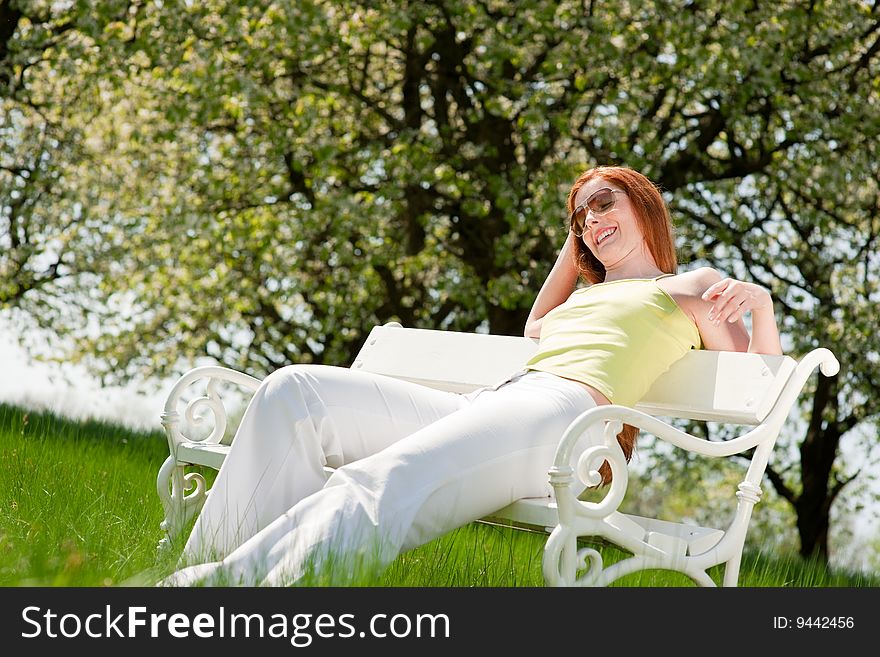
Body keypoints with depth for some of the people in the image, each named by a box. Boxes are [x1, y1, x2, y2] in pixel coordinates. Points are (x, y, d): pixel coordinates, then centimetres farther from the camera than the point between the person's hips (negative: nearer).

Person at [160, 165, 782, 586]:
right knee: (294, 391, -12)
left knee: (375, 490, -36)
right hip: (485, 404, 8)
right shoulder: (589, 291, 37)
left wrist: (762, 303, -8)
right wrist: (575, 241, 46)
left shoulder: (691, 287, 19)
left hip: (558, 415, -8)